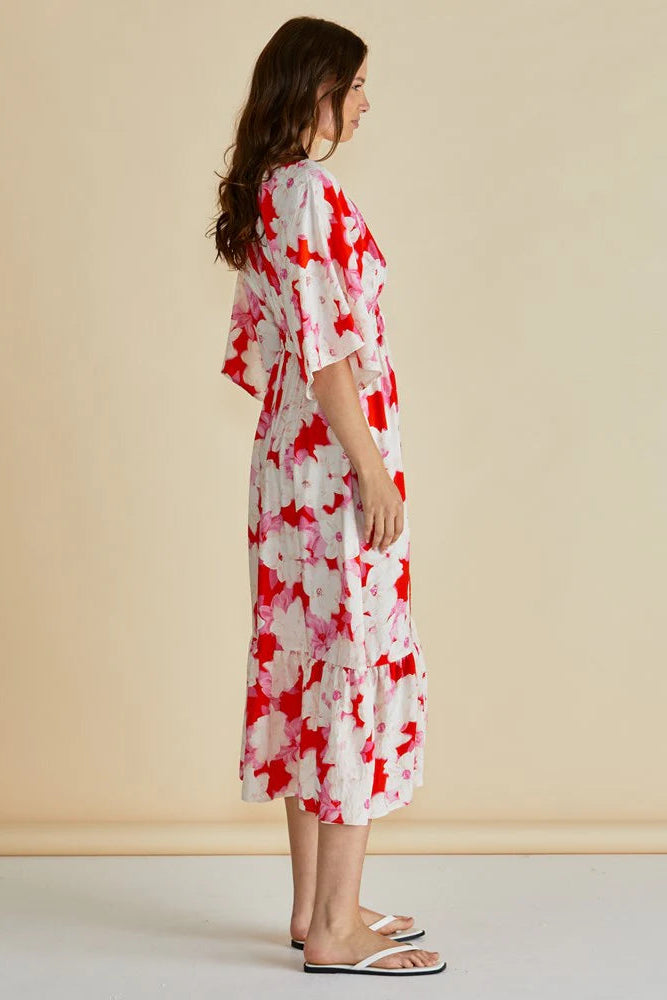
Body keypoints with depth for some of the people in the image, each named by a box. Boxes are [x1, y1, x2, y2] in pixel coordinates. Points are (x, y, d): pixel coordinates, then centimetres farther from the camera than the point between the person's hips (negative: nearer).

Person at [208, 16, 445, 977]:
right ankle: (337, 929, 2)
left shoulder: (262, 193, 15)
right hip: (337, 458, -10)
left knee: (307, 663, 12)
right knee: (363, 662, -5)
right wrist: (371, 469, -18)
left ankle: (314, 904, 21)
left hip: (287, 459, 10)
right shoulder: (312, 190, -14)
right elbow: (324, 347, -20)